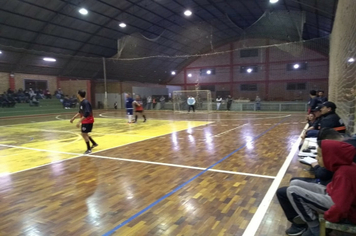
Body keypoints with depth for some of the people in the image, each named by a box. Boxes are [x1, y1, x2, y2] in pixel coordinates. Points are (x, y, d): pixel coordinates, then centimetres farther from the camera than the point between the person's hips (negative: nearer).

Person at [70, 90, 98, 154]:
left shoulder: (85, 103, -23)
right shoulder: (81, 103, 7)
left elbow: (86, 114, -31)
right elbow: (80, 112, 20)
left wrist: (79, 122, -33)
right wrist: (73, 118, 18)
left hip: (88, 121, -9)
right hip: (85, 121, 9)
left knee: (84, 134, -7)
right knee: (84, 134, 18)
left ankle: (89, 149, 4)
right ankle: (94, 143, 35)